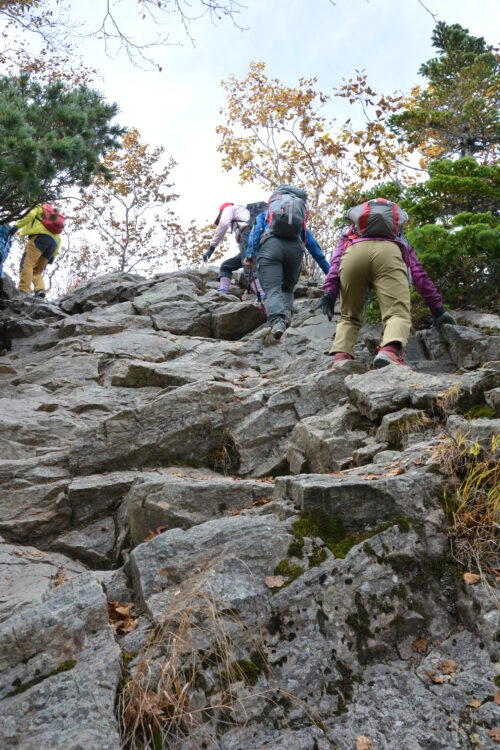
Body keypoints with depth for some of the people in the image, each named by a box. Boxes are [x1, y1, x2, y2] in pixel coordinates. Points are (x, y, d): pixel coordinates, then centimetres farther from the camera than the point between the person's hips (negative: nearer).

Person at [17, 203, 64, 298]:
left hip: (41, 235, -6)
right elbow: (58, 239, 27)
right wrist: (53, 255, 21)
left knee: (27, 263, -17)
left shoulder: (39, 207, 25)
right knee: (37, 271, 6)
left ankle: (23, 291, -36)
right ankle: (40, 290, -23)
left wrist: (17, 226, 0)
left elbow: (30, 216, 0)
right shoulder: (56, 216, 40)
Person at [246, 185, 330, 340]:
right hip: (295, 248, 2)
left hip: (270, 245, -2)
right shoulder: (300, 222, 40)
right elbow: (315, 248, 35)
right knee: (287, 288, 19)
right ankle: (286, 313, -14)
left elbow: (255, 230, 13)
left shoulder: (264, 215, 35)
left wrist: (250, 255, 1)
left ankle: (277, 320, -43)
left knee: (272, 290, -12)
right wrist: (329, 272, 35)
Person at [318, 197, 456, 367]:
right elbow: (419, 274, 36)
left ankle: (340, 359, -9)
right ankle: (390, 352, -41)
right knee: (398, 313, -9)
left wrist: (330, 291, 9)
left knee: (349, 316, 16)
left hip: (354, 251, 1)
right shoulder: (399, 240, 45)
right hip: (388, 251, -1)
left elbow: (336, 259, 22)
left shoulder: (350, 233, 44)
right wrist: (437, 309, 35)